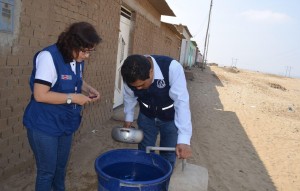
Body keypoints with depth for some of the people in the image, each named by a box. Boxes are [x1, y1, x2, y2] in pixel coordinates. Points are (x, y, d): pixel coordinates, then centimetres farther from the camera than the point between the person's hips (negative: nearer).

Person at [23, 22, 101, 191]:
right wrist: (73, 98, -24)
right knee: (47, 171, 7)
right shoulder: (48, 57, -22)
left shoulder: (78, 59, 0)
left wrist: (89, 89, -1)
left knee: (61, 167, 21)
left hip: (66, 124, 7)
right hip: (44, 126, -7)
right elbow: (40, 95, -26)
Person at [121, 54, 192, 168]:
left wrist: (184, 140, -43)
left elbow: (181, 102, -38)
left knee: (168, 157, 5)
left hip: (171, 118, -2)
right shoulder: (130, 75, -23)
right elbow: (129, 97, -3)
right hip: (146, 116, 3)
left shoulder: (172, 68, -36)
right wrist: (128, 118, 5)